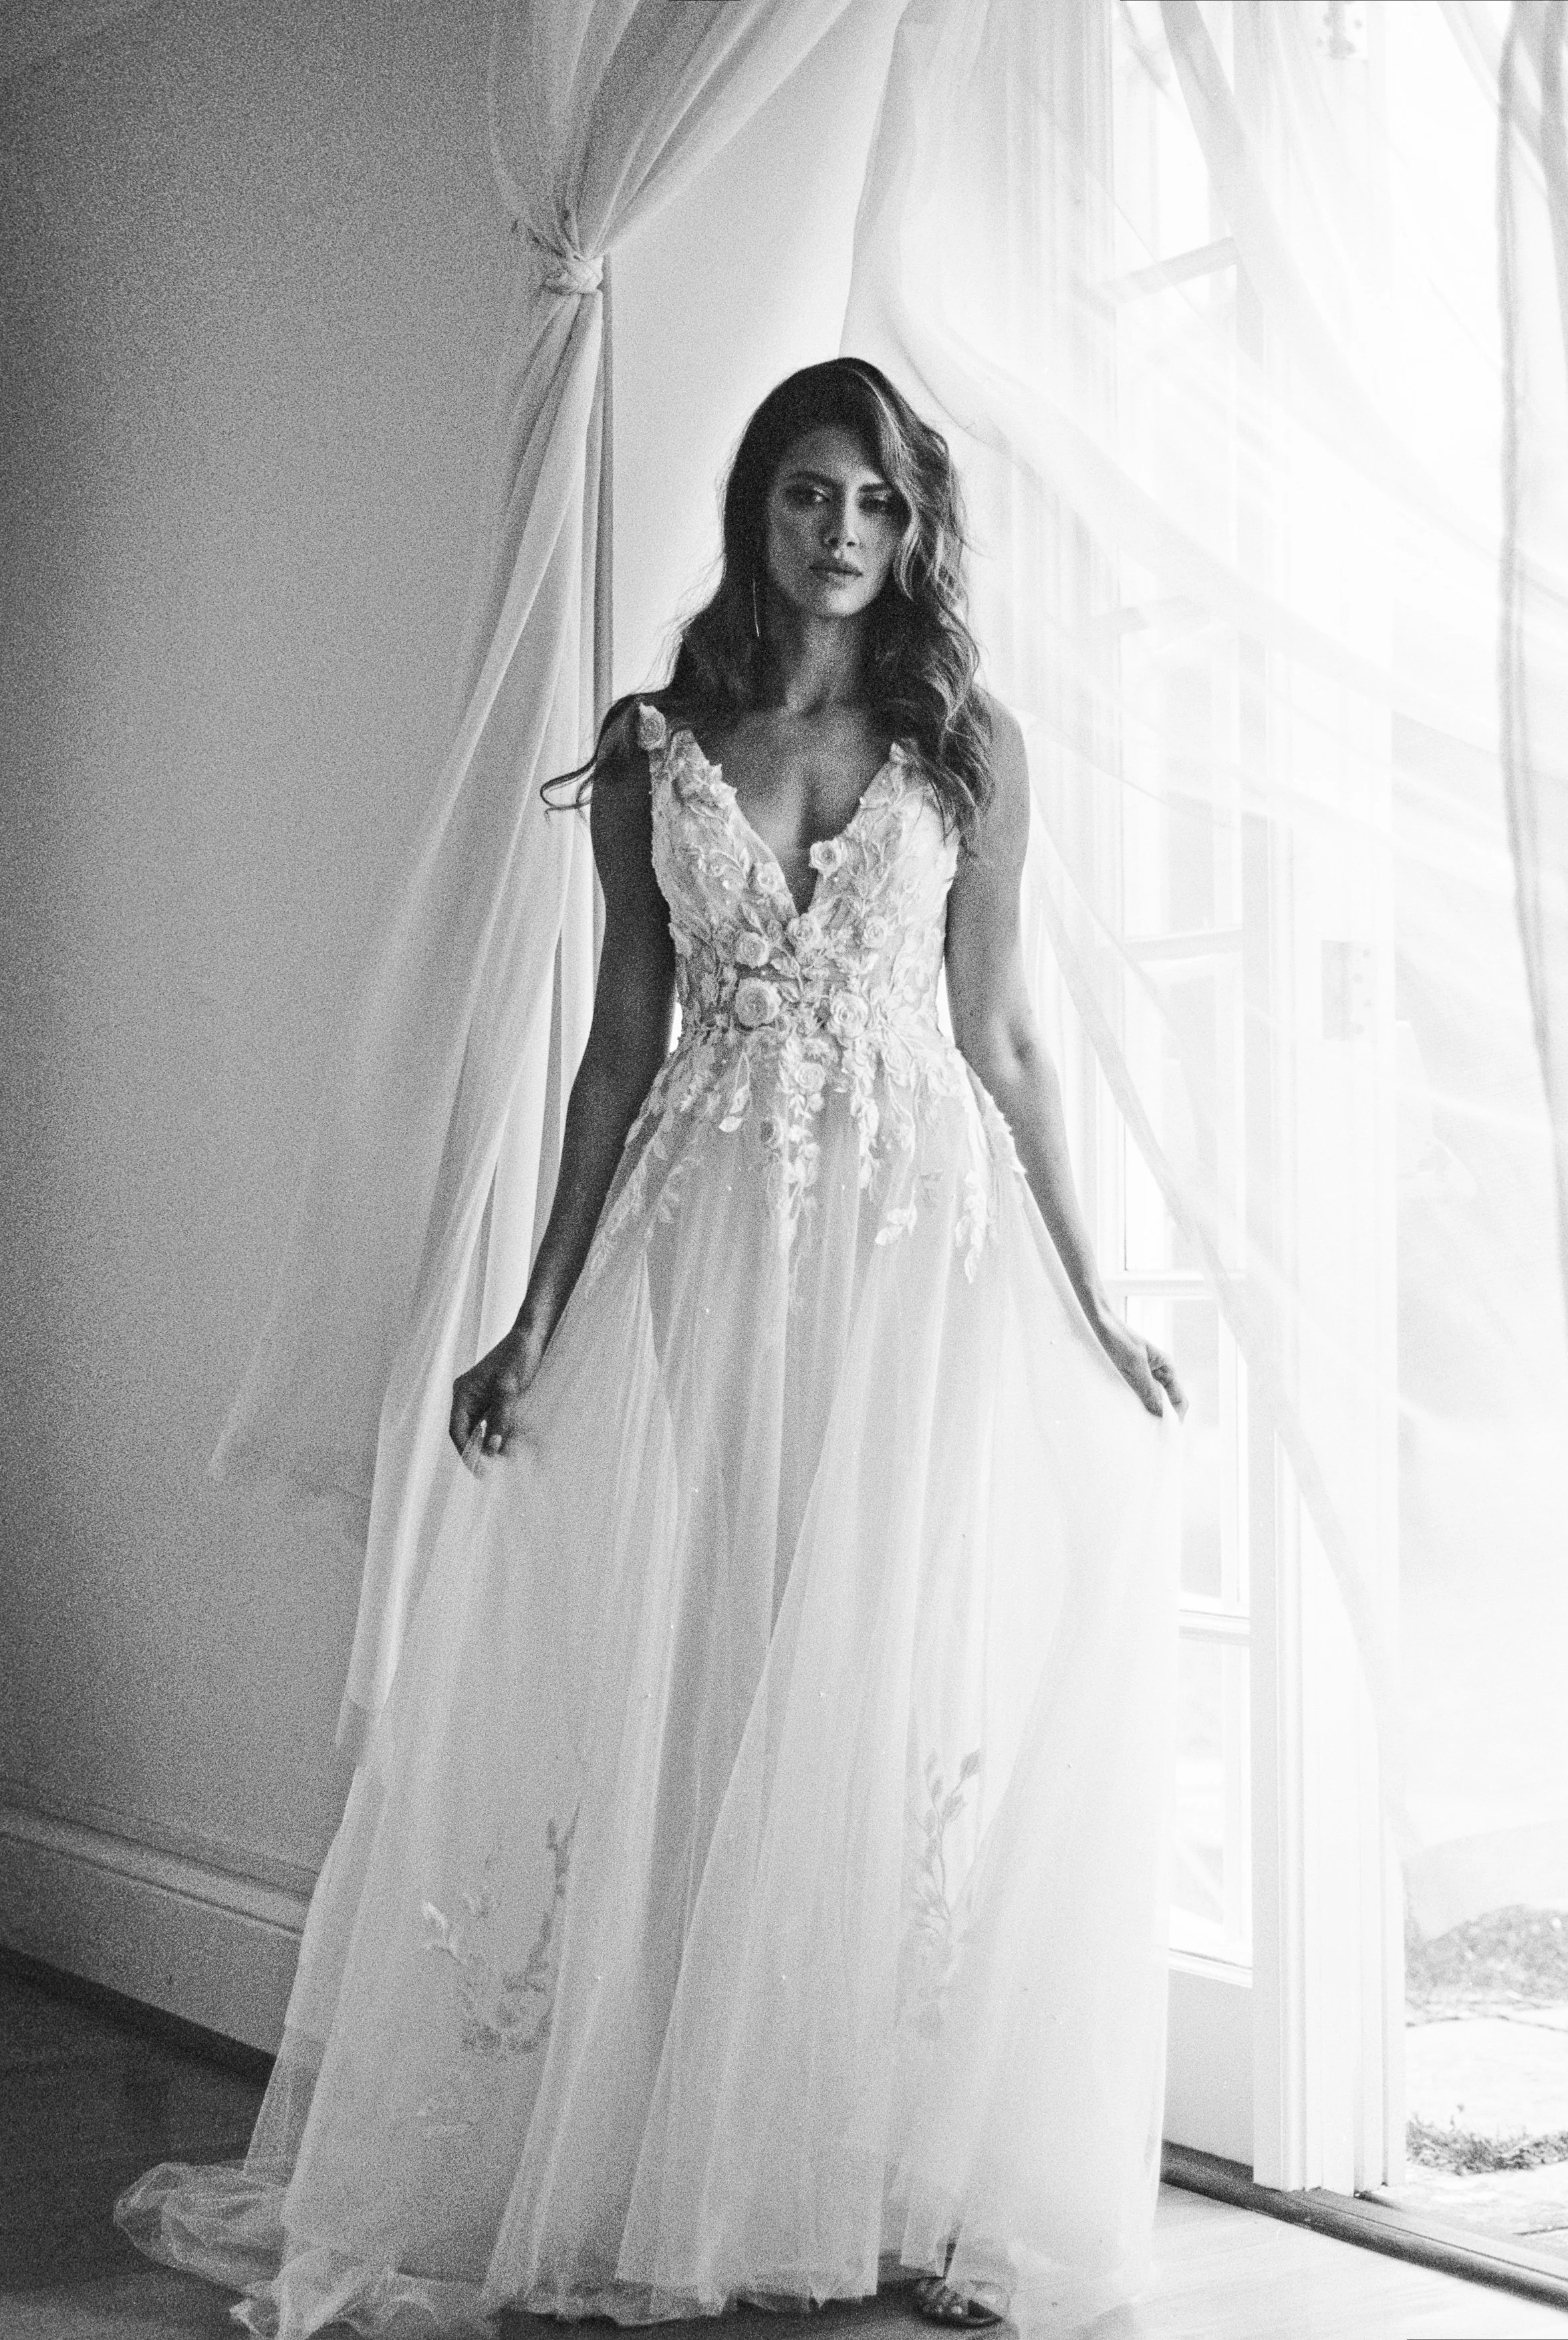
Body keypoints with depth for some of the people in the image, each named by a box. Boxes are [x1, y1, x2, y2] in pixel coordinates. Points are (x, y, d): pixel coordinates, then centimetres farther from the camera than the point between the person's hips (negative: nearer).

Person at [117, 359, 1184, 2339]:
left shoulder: (968, 743, 5)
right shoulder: (648, 748, 7)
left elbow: (997, 1034, 7)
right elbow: (623, 1044, 8)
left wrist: (1089, 1304, 5)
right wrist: (541, 1315, 5)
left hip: (922, 1233, -1)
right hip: (704, 1244, 1)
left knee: (901, 1704, 0)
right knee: (674, 1700, 2)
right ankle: (673, 2180, 16)